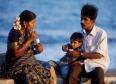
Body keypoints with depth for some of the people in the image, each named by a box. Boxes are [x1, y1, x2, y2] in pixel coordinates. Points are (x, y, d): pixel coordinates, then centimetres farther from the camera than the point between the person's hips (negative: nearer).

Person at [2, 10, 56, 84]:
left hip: (30, 62, 7)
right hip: (16, 65, -6)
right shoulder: (14, 33, -14)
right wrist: (30, 40, -19)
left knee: (48, 76, -16)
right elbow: (16, 53, -21)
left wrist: (37, 50, -7)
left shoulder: (29, 32, 6)